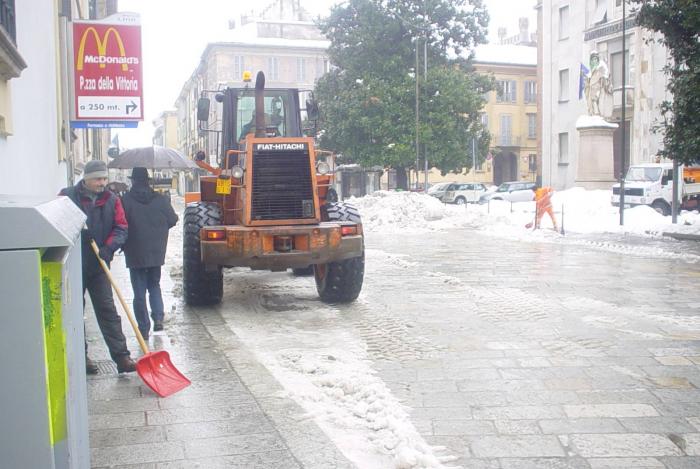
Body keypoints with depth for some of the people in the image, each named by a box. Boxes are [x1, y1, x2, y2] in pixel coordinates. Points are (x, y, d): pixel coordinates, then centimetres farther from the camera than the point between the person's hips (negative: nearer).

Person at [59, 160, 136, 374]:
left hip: (98, 265, 2)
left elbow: (121, 228, 0)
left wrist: (108, 247, -16)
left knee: (107, 310, 2)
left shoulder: (111, 200, 4)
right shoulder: (67, 196, -6)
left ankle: (121, 356, 0)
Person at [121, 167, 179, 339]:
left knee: (139, 292, 6)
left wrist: (123, 245, 8)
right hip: (156, 253, 3)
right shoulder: (161, 199, -3)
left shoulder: (125, 200, -11)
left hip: (135, 254, -3)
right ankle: (158, 317, 4)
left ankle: (143, 328, 7)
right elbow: (172, 220, 4)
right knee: (154, 286, 21)